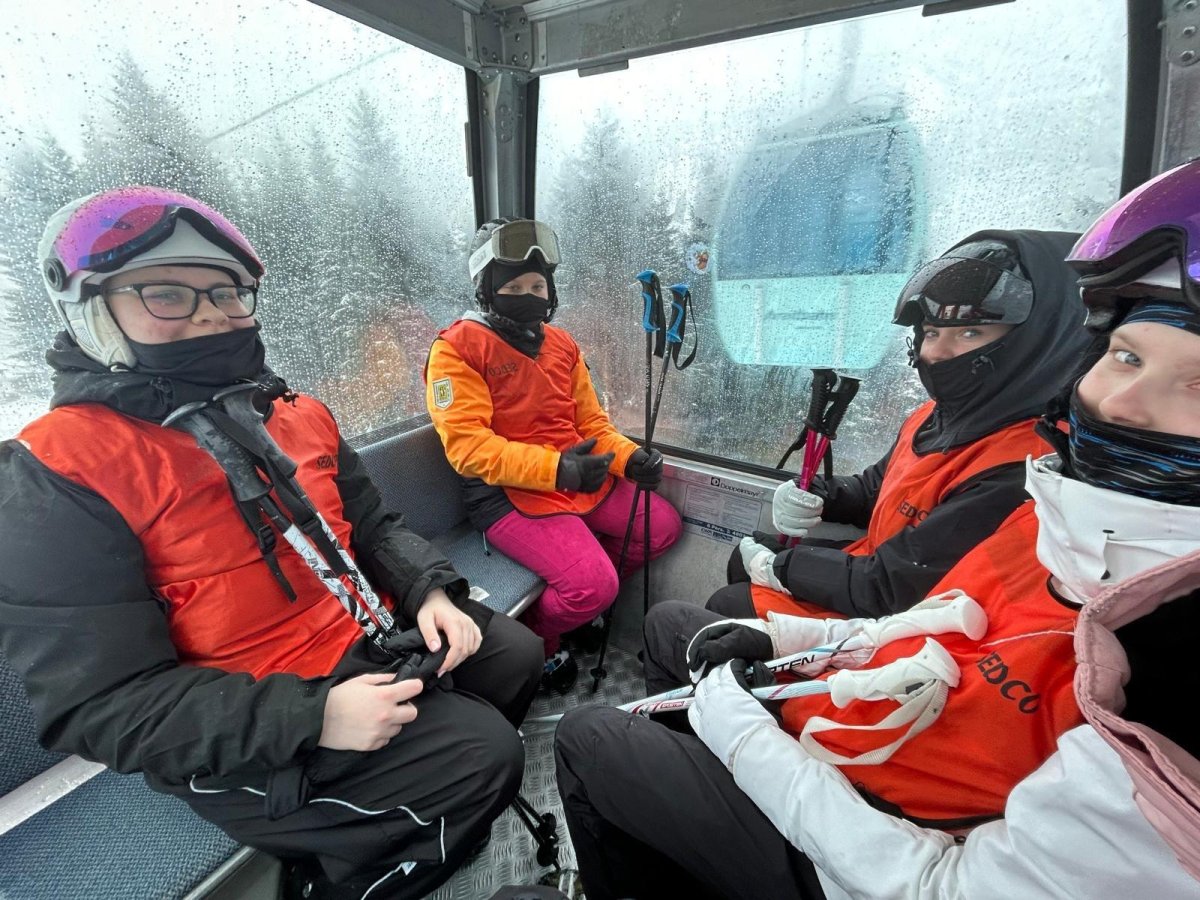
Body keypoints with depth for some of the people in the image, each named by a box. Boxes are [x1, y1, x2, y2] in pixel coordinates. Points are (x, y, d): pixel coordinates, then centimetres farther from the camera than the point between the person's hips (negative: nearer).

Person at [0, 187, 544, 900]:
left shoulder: (298, 416, 5)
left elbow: (374, 527, 12)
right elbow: (100, 704, -19)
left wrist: (430, 591, -7)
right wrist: (312, 717, -27)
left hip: (372, 639, 8)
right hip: (248, 739, -7)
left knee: (517, 652, 13)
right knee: (481, 756, -13)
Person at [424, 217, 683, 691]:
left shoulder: (561, 344, 12)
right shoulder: (458, 347, -9)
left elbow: (591, 421, 13)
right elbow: (467, 446, -18)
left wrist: (629, 457, -8)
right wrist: (555, 468, -30)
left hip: (585, 481, 8)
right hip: (508, 495, -7)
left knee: (663, 525, 7)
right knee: (594, 585, -22)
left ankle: (582, 594, 25)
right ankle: (535, 642, 13)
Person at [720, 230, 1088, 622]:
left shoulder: (1010, 472, -33)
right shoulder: (937, 415, -3)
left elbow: (888, 587, -29)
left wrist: (778, 566, -16)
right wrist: (813, 496, -9)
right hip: (872, 562, 8)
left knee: (726, 606, 1)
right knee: (745, 557, 17)